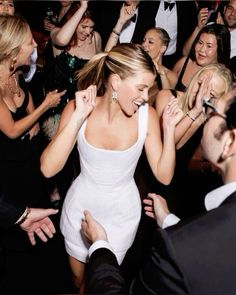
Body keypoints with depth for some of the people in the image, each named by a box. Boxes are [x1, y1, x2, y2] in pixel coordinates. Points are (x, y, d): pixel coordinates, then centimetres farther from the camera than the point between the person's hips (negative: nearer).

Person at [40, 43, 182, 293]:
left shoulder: (147, 115, -18)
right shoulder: (77, 108, -20)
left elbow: (164, 176, -14)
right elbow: (48, 169, -28)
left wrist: (169, 129, -26)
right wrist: (78, 117, -35)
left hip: (121, 214, 0)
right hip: (81, 206, 1)